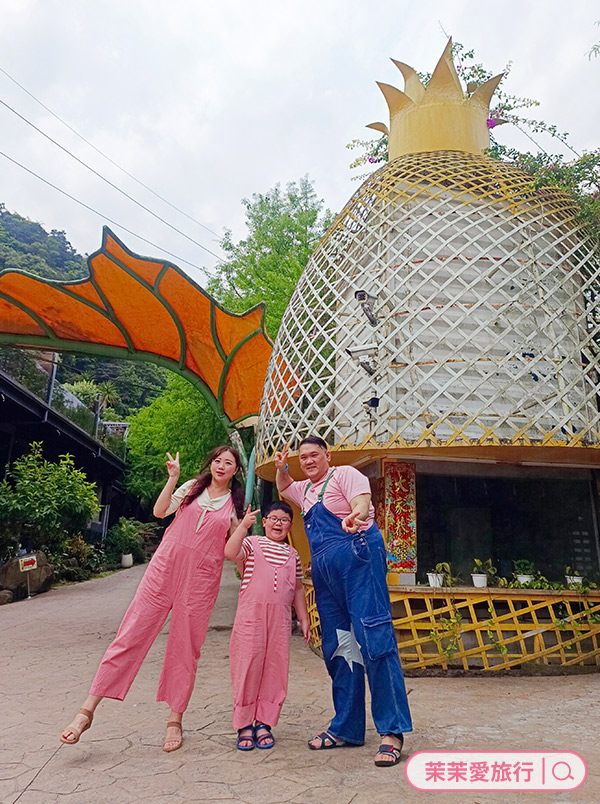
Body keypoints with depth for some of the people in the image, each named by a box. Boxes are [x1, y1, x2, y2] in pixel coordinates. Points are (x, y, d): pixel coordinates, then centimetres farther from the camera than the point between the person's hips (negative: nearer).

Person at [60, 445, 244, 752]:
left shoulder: (235, 505, 8)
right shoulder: (192, 488, 10)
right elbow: (159, 511, -2)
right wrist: (172, 478, -9)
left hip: (201, 579, 0)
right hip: (165, 566, 1)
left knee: (185, 648, 3)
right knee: (131, 634, -2)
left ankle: (175, 720, 19)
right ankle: (87, 710, 6)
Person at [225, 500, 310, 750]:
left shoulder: (293, 555, 15)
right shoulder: (252, 543, 3)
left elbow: (298, 589, 20)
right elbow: (230, 553, -18)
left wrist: (304, 619, 17)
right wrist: (243, 525, -26)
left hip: (280, 619, 4)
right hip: (250, 617, -3)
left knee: (274, 669, 6)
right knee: (248, 667, 1)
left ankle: (264, 723, 21)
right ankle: (244, 725, 16)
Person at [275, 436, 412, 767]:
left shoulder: (344, 474, -1)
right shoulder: (306, 489, 21)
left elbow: (363, 504, -18)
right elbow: (283, 487, 41)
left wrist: (355, 516, -42)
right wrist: (281, 468, 18)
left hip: (357, 557, -8)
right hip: (325, 570, 8)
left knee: (374, 638, -14)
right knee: (337, 647, 10)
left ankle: (393, 730, -8)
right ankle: (346, 728, 19)